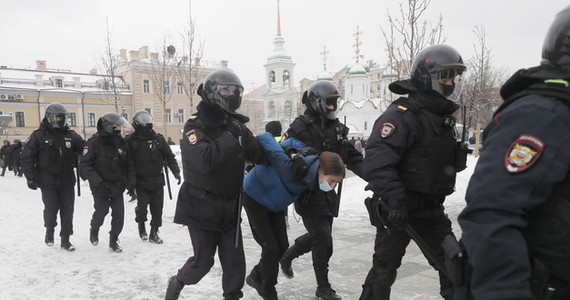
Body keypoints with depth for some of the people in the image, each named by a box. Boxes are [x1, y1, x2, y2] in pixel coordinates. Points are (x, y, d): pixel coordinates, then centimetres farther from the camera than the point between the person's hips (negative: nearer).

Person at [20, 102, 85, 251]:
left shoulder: (70, 135, 6)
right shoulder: (38, 135, -4)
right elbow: (27, 157, -5)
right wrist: (30, 178, -10)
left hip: (67, 181, 3)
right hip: (47, 182, -3)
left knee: (67, 210, 4)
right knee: (51, 208, -2)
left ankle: (65, 239, 16)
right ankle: (50, 229, 31)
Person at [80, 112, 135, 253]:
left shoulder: (121, 142, 2)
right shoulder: (94, 143, -14)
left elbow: (129, 164, 8)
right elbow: (84, 164, -17)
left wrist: (130, 182, 0)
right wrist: (97, 182, -24)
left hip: (118, 185, 4)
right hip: (100, 187, -4)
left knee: (119, 213, 0)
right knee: (101, 211, -6)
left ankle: (113, 241, 18)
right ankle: (94, 230, 29)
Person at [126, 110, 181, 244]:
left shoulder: (158, 138, 2)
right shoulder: (130, 140, -4)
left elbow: (169, 156, 6)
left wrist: (176, 171, -5)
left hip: (157, 180, 2)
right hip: (141, 181, -2)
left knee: (157, 207, 4)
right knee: (142, 206, -7)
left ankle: (154, 233, 22)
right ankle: (141, 224, 26)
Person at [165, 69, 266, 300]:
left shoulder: (236, 126, 2)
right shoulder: (195, 126, -16)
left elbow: (259, 154, -1)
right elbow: (204, 161, -32)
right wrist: (230, 137, -29)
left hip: (229, 207, 5)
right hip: (201, 207, -5)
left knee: (234, 259, 6)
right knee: (203, 260, 6)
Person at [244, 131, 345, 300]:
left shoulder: (311, 173, -18)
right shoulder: (294, 168, -41)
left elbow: (292, 142, -7)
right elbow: (265, 139, -34)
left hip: (275, 204, 7)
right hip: (254, 197, -7)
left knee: (282, 247, 8)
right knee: (271, 248, -7)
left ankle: (256, 277, 30)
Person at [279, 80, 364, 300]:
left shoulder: (337, 128, 9)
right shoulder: (301, 127, -13)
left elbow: (352, 158, 6)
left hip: (329, 193, 8)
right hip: (309, 194, -7)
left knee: (318, 236, 19)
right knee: (323, 242, -3)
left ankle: (287, 256, 44)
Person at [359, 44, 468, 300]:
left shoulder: (443, 116, 12)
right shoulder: (402, 114, -20)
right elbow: (377, 161, -30)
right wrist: (395, 201, -34)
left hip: (431, 209, 8)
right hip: (398, 209, -8)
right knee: (385, 269, 5)